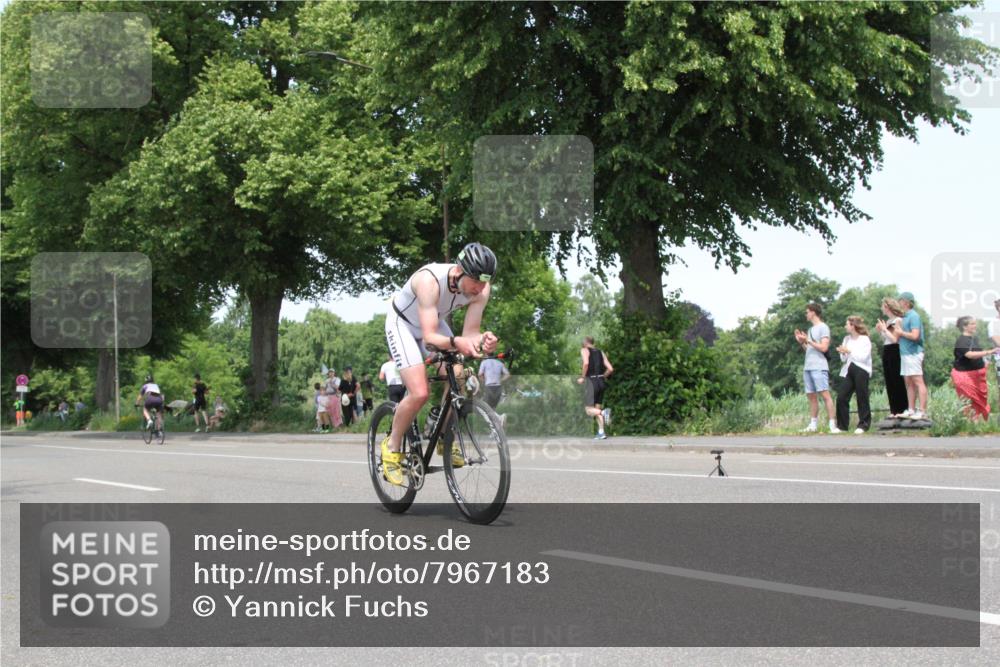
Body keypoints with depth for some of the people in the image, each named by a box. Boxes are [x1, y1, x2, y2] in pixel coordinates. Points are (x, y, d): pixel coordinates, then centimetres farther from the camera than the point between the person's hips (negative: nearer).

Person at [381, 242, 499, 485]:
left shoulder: (481, 289, -24)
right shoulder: (430, 280, -40)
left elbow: (469, 333, -23)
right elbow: (429, 337, -43)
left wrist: (483, 340, -45)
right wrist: (456, 343, -63)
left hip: (434, 323, 6)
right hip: (403, 324, -6)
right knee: (420, 392, -20)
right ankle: (392, 446, 2)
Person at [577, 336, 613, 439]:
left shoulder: (584, 350, 0)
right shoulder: (600, 352, 15)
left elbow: (586, 363, -21)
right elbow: (610, 369, 7)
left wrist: (582, 377, -10)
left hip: (591, 381, -6)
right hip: (601, 381, 6)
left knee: (589, 410, -2)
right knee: (597, 408, 12)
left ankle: (603, 413, -30)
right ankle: (601, 433, 4)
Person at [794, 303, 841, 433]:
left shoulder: (823, 327, -4)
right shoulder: (811, 329, 21)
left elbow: (824, 348, -13)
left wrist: (808, 340, -11)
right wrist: (801, 342, 10)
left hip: (819, 367, -9)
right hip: (807, 367, 9)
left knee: (825, 394, -13)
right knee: (811, 396, 8)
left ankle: (832, 425, -16)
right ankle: (813, 425, 12)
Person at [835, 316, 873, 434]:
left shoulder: (865, 339, -3)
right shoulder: (847, 339, 15)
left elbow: (863, 357, -13)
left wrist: (849, 351, -14)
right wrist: (843, 353, -4)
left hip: (861, 370, -6)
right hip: (848, 370, 6)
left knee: (862, 398, -1)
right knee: (841, 397, -2)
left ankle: (863, 424, 7)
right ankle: (842, 425, 5)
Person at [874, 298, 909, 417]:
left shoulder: (897, 320, -9)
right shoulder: (887, 321, 15)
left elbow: (895, 339, -16)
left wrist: (884, 329, -10)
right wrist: (880, 331, 6)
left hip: (894, 352, -9)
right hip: (886, 352, 9)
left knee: (897, 382, -6)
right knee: (889, 383, 8)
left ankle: (901, 410, -2)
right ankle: (894, 410, 12)